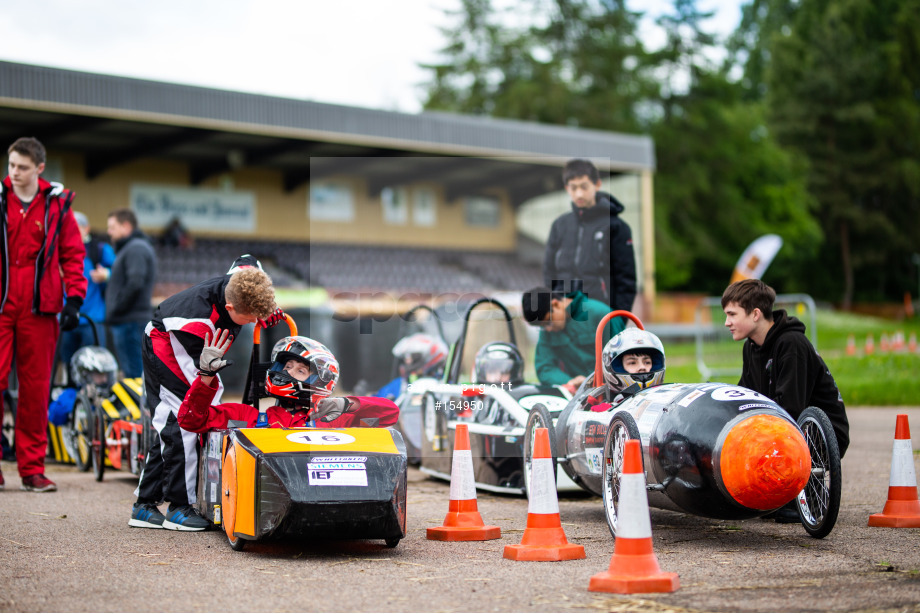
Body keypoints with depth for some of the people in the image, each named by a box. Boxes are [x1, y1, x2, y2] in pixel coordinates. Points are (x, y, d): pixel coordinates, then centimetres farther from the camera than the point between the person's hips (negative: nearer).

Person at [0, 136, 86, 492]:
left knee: (36, 389, 4)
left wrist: (74, 299, 0)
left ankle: (32, 468, 11)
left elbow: (72, 254, 9)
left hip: (39, 309, 1)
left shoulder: (58, 205, 6)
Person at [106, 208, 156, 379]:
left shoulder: (136, 248, -10)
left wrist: (116, 310, -16)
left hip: (131, 322, -11)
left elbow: (135, 283, -22)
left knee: (134, 373, -11)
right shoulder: (127, 248, 23)